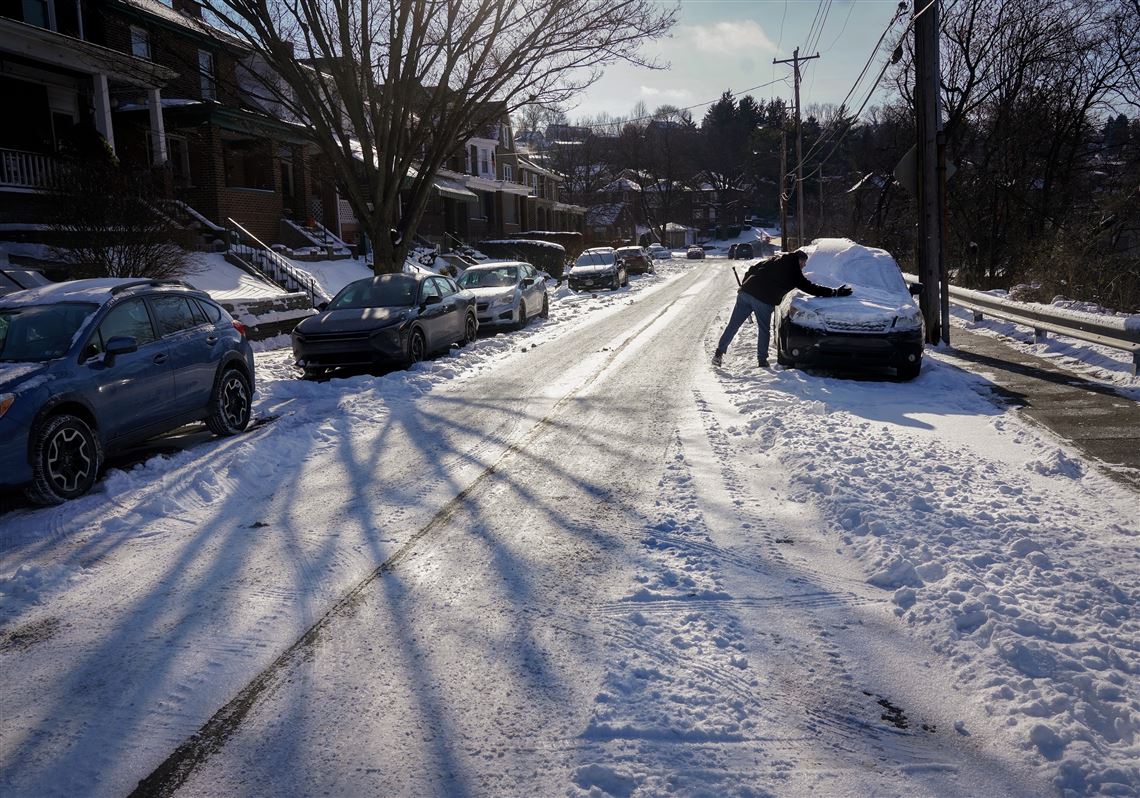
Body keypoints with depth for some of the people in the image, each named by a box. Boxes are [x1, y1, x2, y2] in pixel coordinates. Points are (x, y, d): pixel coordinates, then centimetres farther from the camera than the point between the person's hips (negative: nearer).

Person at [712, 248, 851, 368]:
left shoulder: (775, 259, 20)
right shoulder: (794, 272, 3)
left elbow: (752, 269, 21)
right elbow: (809, 287, 3)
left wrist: (745, 286, 27)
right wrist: (835, 292, 7)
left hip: (745, 293, 5)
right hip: (763, 300, -5)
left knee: (733, 324, 8)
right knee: (763, 331, 12)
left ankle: (719, 352, 7)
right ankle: (762, 360, 16)